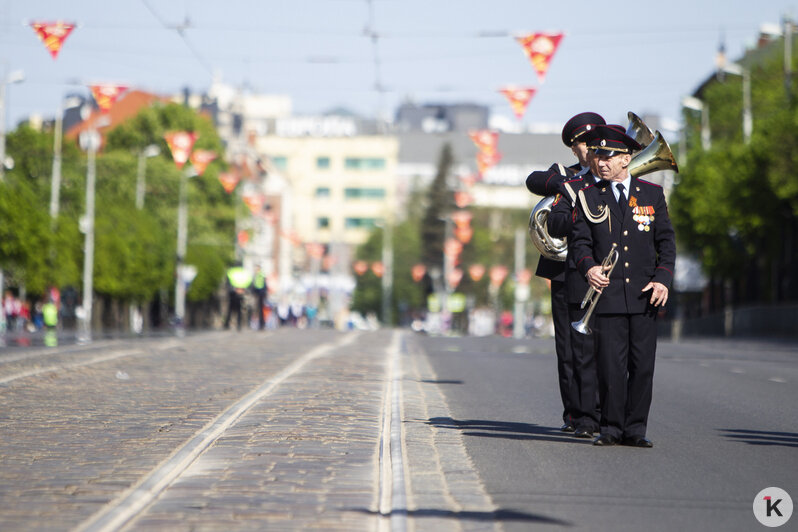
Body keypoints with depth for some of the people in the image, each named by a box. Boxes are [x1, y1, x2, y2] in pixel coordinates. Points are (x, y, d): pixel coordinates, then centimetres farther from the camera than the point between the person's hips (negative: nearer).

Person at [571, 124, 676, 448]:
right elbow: (580, 240, 4)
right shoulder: (589, 197, 8)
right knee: (610, 365, -3)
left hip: (645, 296, 1)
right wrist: (588, 266, -17)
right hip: (608, 294, -1)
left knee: (643, 366, 1)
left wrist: (663, 279, -5)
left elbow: (666, 240, 8)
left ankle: (635, 429, 9)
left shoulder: (652, 194, 9)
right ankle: (610, 428, 6)